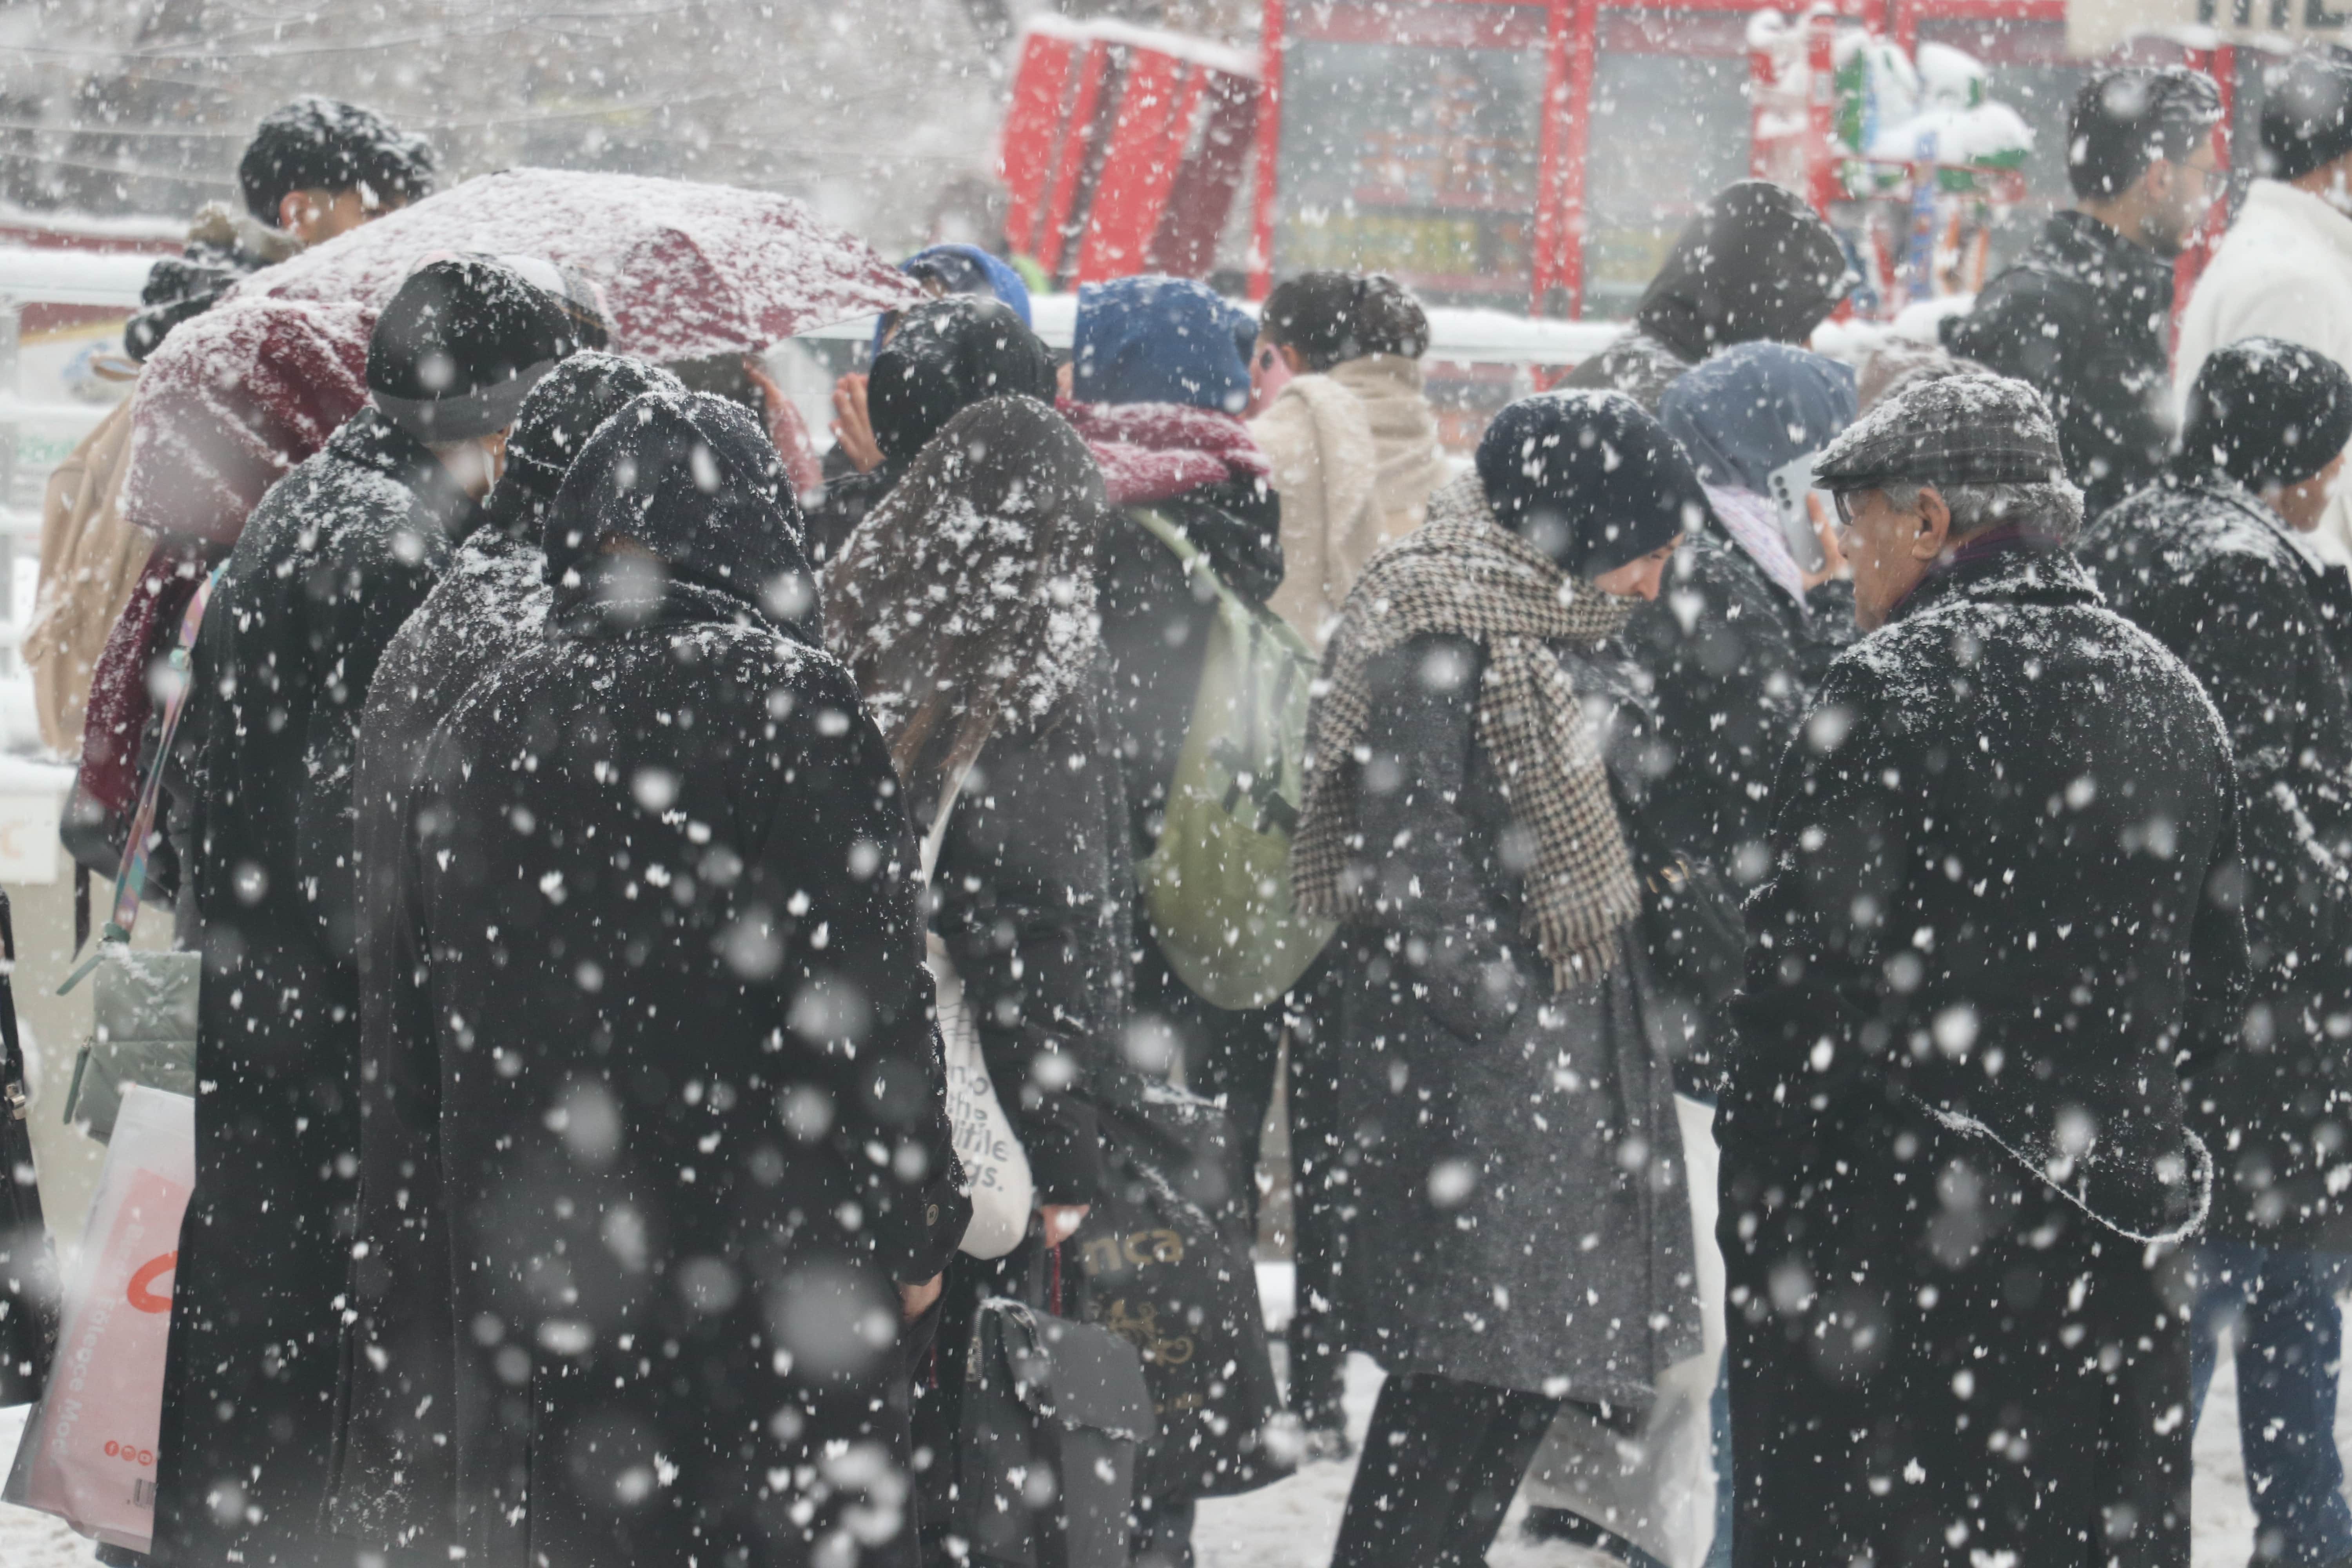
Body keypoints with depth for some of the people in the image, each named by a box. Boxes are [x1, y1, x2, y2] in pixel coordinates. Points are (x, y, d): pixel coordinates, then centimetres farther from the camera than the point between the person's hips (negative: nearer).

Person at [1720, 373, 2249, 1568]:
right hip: (2110, 1236, 7)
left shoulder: (1894, 681, -11)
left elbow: (1816, 971, -16)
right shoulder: (2170, 693, 11)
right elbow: (2214, 997, 15)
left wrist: (1754, 1204, -9)